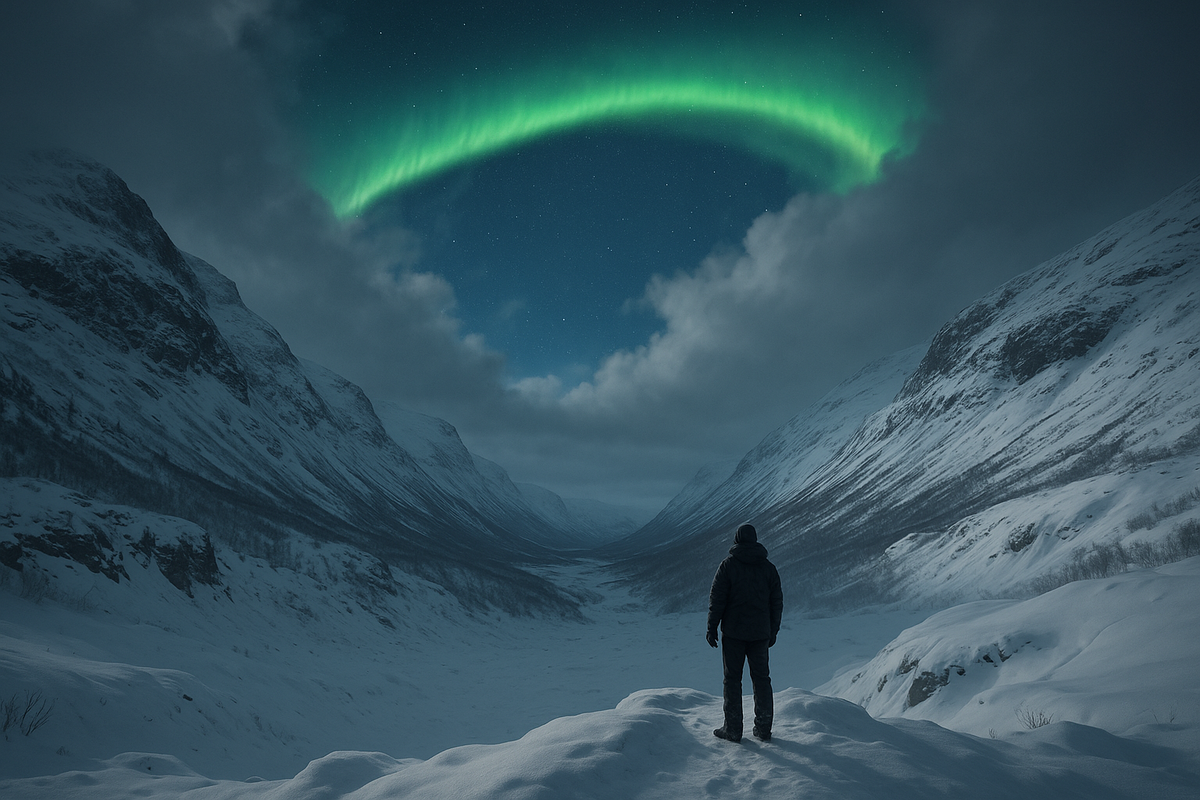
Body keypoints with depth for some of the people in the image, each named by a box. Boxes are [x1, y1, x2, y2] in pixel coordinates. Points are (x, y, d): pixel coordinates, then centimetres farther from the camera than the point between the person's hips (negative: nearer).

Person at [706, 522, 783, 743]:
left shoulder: (728, 565, -7)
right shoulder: (768, 567, 5)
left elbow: (717, 599, -9)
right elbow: (777, 602, 9)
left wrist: (712, 628, -1)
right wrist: (773, 631, 18)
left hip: (733, 632, -3)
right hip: (760, 634, 3)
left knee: (732, 679, 4)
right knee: (761, 679, 11)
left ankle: (733, 729, 6)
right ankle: (763, 729, 15)